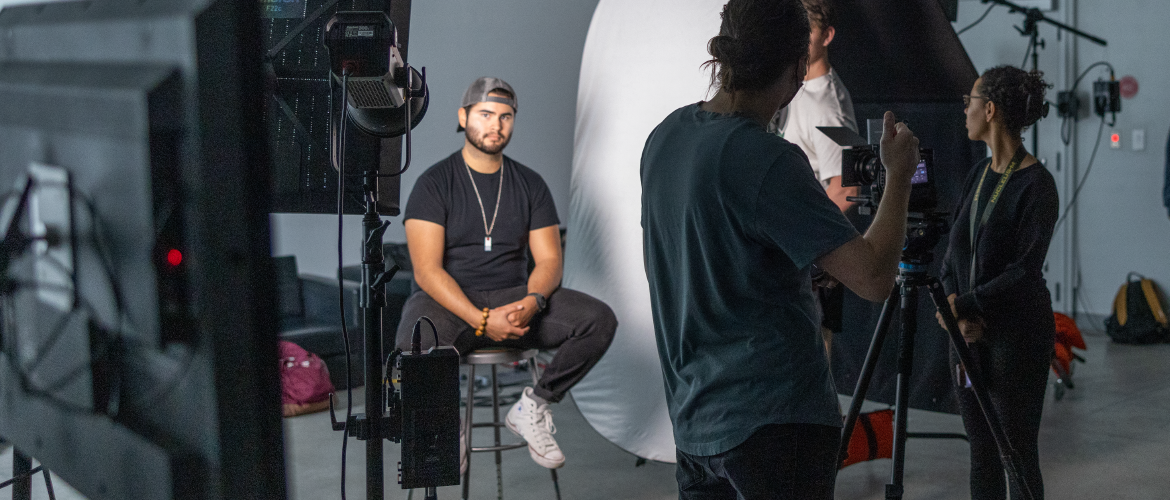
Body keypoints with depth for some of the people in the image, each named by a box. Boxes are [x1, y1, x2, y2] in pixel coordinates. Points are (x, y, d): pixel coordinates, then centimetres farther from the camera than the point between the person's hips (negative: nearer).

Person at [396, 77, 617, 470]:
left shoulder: (530, 184, 10)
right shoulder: (434, 183, -3)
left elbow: (549, 260, 5)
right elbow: (427, 271, -12)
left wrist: (533, 301, -19)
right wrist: (482, 320, -24)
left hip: (513, 297, 4)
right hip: (447, 302, -4)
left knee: (599, 320, -20)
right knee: (415, 347, -39)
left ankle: (532, 407, -2)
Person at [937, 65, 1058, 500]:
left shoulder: (1036, 183, -13)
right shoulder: (979, 174, 10)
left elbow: (1024, 270, -17)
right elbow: (954, 249, 9)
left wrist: (961, 305, -18)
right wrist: (955, 303, -7)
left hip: (1016, 332, -7)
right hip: (971, 331, 7)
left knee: (1017, 450, 0)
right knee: (980, 446, 13)